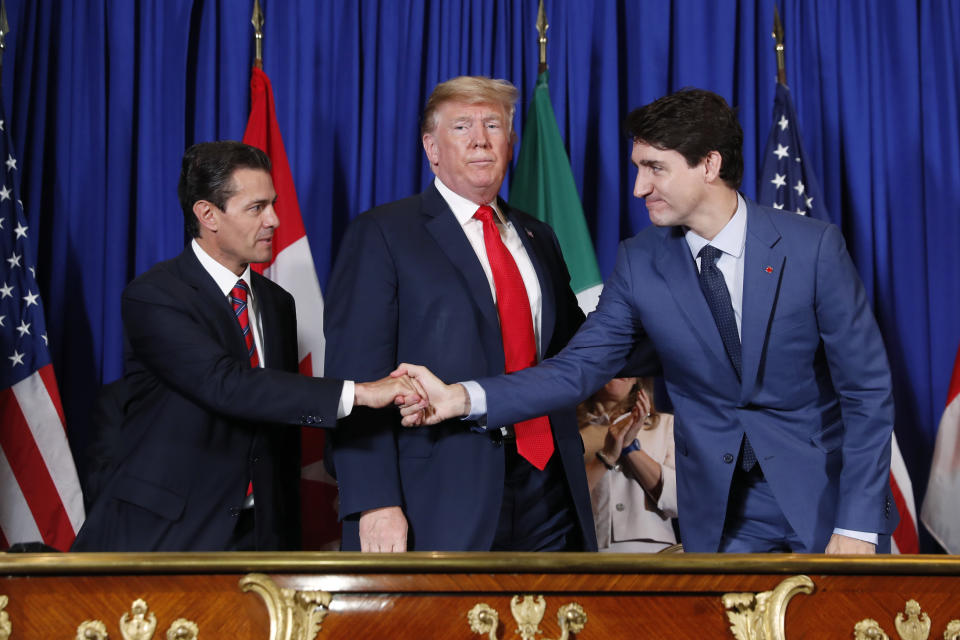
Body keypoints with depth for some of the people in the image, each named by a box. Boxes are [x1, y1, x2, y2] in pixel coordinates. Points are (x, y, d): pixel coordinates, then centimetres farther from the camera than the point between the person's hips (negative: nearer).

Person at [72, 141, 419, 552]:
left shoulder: (277, 303, 11)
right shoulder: (152, 297, -12)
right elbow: (225, 386, -26)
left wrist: (289, 541, 11)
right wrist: (356, 393, -31)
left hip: (255, 531, 5)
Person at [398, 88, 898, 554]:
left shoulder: (813, 247, -12)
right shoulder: (640, 263, -3)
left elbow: (867, 389, -10)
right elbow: (577, 368, -6)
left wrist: (857, 526, -15)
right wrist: (463, 397, -21)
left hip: (824, 498, -2)